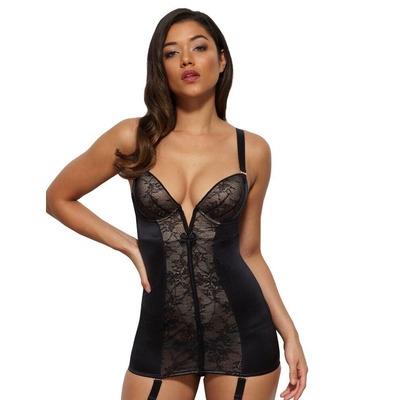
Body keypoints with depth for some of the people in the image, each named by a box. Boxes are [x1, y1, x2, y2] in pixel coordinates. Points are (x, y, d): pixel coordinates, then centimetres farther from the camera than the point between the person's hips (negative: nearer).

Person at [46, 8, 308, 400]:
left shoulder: (252, 150, 1)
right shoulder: (133, 139, -2)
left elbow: (249, 253, 9)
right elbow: (58, 198, 10)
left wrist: (289, 333, 4)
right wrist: (130, 245, 2)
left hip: (244, 337, 1)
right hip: (160, 337, 0)